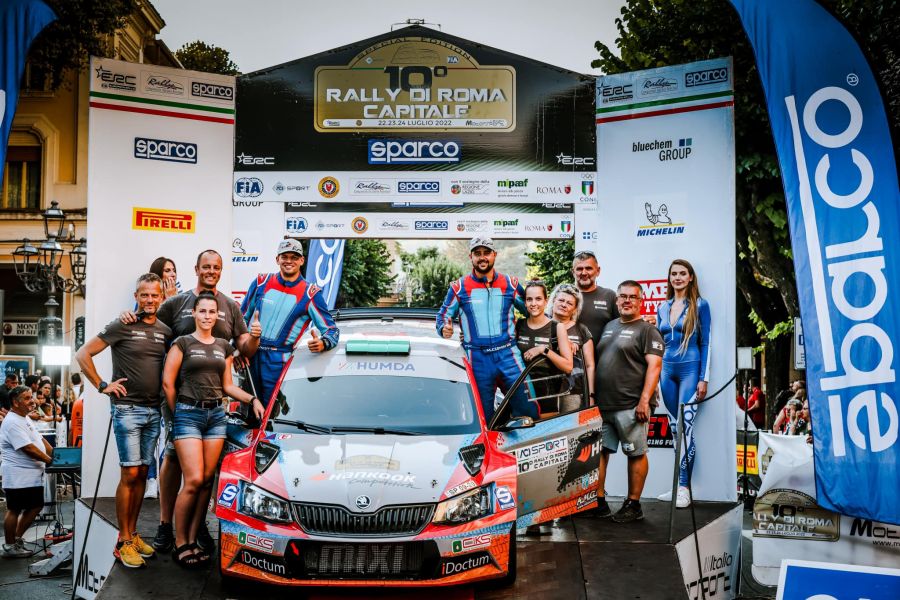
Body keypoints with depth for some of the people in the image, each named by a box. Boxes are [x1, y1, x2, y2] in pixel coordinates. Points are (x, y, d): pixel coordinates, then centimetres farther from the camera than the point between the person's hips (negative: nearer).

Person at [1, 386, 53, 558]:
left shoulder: (25, 418, 14)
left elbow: (40, 439, 17)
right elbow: (28, 448, -22)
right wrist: (50, 460, -16)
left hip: (33, 475, 10)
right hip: (18, 476, -10)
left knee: (36, 506, 13)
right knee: (15, 510, 2)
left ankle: (17, 539, 24)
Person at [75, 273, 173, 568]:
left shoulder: (165, 331, 9)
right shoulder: (122, 326, -5)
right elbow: (83, 354, -6)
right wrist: (102, 386, -8)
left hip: (154, 411, 5)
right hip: (127, 409, -5)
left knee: (142, 475, 10)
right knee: (130, 474, -7)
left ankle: (133, 534, 20)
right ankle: (124, 542, 1)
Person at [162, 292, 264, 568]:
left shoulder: (224, 347, 14)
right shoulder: (182, 343, 0)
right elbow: (168, 382, -1)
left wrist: (252, 399, 3)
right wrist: (177, 413, 3)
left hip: (216, 415, 5)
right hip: (189, 414, -5)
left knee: (207, 481, 2)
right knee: (194, 481, -12)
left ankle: (192, 540, 10)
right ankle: (180, 543, 0)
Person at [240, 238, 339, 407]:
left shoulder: (310, 294, -1)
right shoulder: (261, 283, 8)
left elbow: (331, 329, -1)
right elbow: (241, 318, 17)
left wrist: (322, 344, -23)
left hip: (277, 361, -3)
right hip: (250, 355, 3)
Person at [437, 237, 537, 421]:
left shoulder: (510, 284, 10)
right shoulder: (459, 287, 6)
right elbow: (443, 315, 11)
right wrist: (444, 328, -11)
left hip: (508, 353, 1)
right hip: (477, 358, -1)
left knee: (529, 410, -6)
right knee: (483, 417, 4)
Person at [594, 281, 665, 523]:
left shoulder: (647, 330, -3)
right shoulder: (608, 326, 18)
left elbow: (654, 366, -12)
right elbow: (594, 360, 24)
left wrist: (644, 400, -20)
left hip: (630, 406, -7)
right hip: (601, 404, 7)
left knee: (636, 454, 2)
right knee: (598, 451, 7)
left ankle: (633, 505, 10)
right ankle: (598, 502, 16)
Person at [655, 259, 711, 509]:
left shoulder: (700, 305, -2)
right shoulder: (663, 308, 12)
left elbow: (705, 344, -4)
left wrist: (703, 378, -9)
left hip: (690, 369, -5)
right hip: (667, 370, 5)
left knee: (685, 427, -9)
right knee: (674, 427, 7)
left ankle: (683, 487, -4)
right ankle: (680, 485, 13)